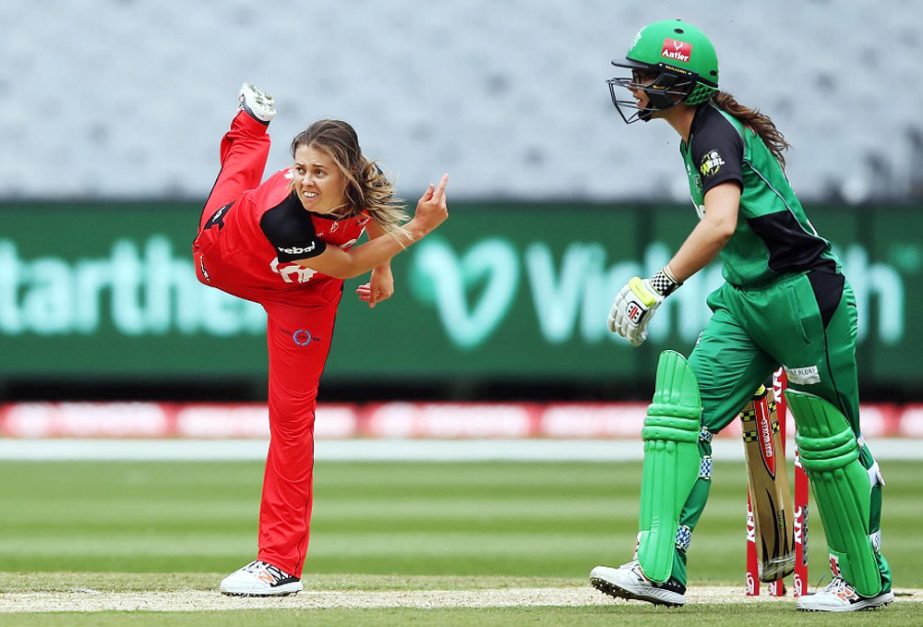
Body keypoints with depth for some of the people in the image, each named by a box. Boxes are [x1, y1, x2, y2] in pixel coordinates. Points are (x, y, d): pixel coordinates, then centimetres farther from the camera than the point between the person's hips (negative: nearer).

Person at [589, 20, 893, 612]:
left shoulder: (716, 135, -19)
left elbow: (721, 224, -35)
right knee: (680, 414, -6)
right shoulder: (697, 137, 11)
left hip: (802, 294, -10)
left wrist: (656, 287, -36)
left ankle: (867, 581, 18)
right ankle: (661, 571, -13)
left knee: (830, 442, 3)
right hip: (743, 299, 10)